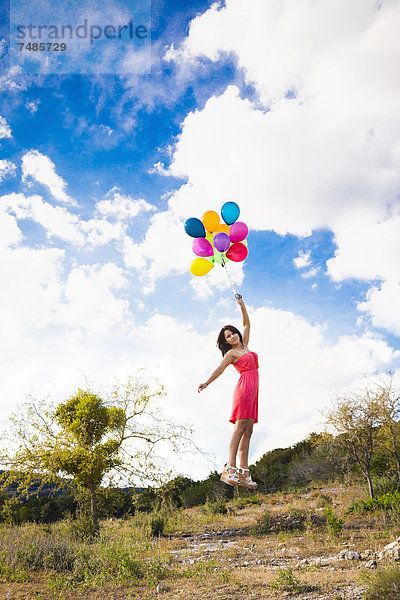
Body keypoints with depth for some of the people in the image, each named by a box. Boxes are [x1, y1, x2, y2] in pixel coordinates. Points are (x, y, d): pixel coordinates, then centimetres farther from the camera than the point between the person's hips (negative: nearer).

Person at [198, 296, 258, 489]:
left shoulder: (244, 346, 23)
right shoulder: (231, 353, 4)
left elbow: (247, 325, 29)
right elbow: (220, 369, -7)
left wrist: (242, 306, 23)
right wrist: (206, 383, -19)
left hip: (253, 390, 7)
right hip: (245, 386, -7)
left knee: (248, 431, 1)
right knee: (240, 428, -16)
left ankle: (243, 473, -1)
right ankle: (230, 469, -21)